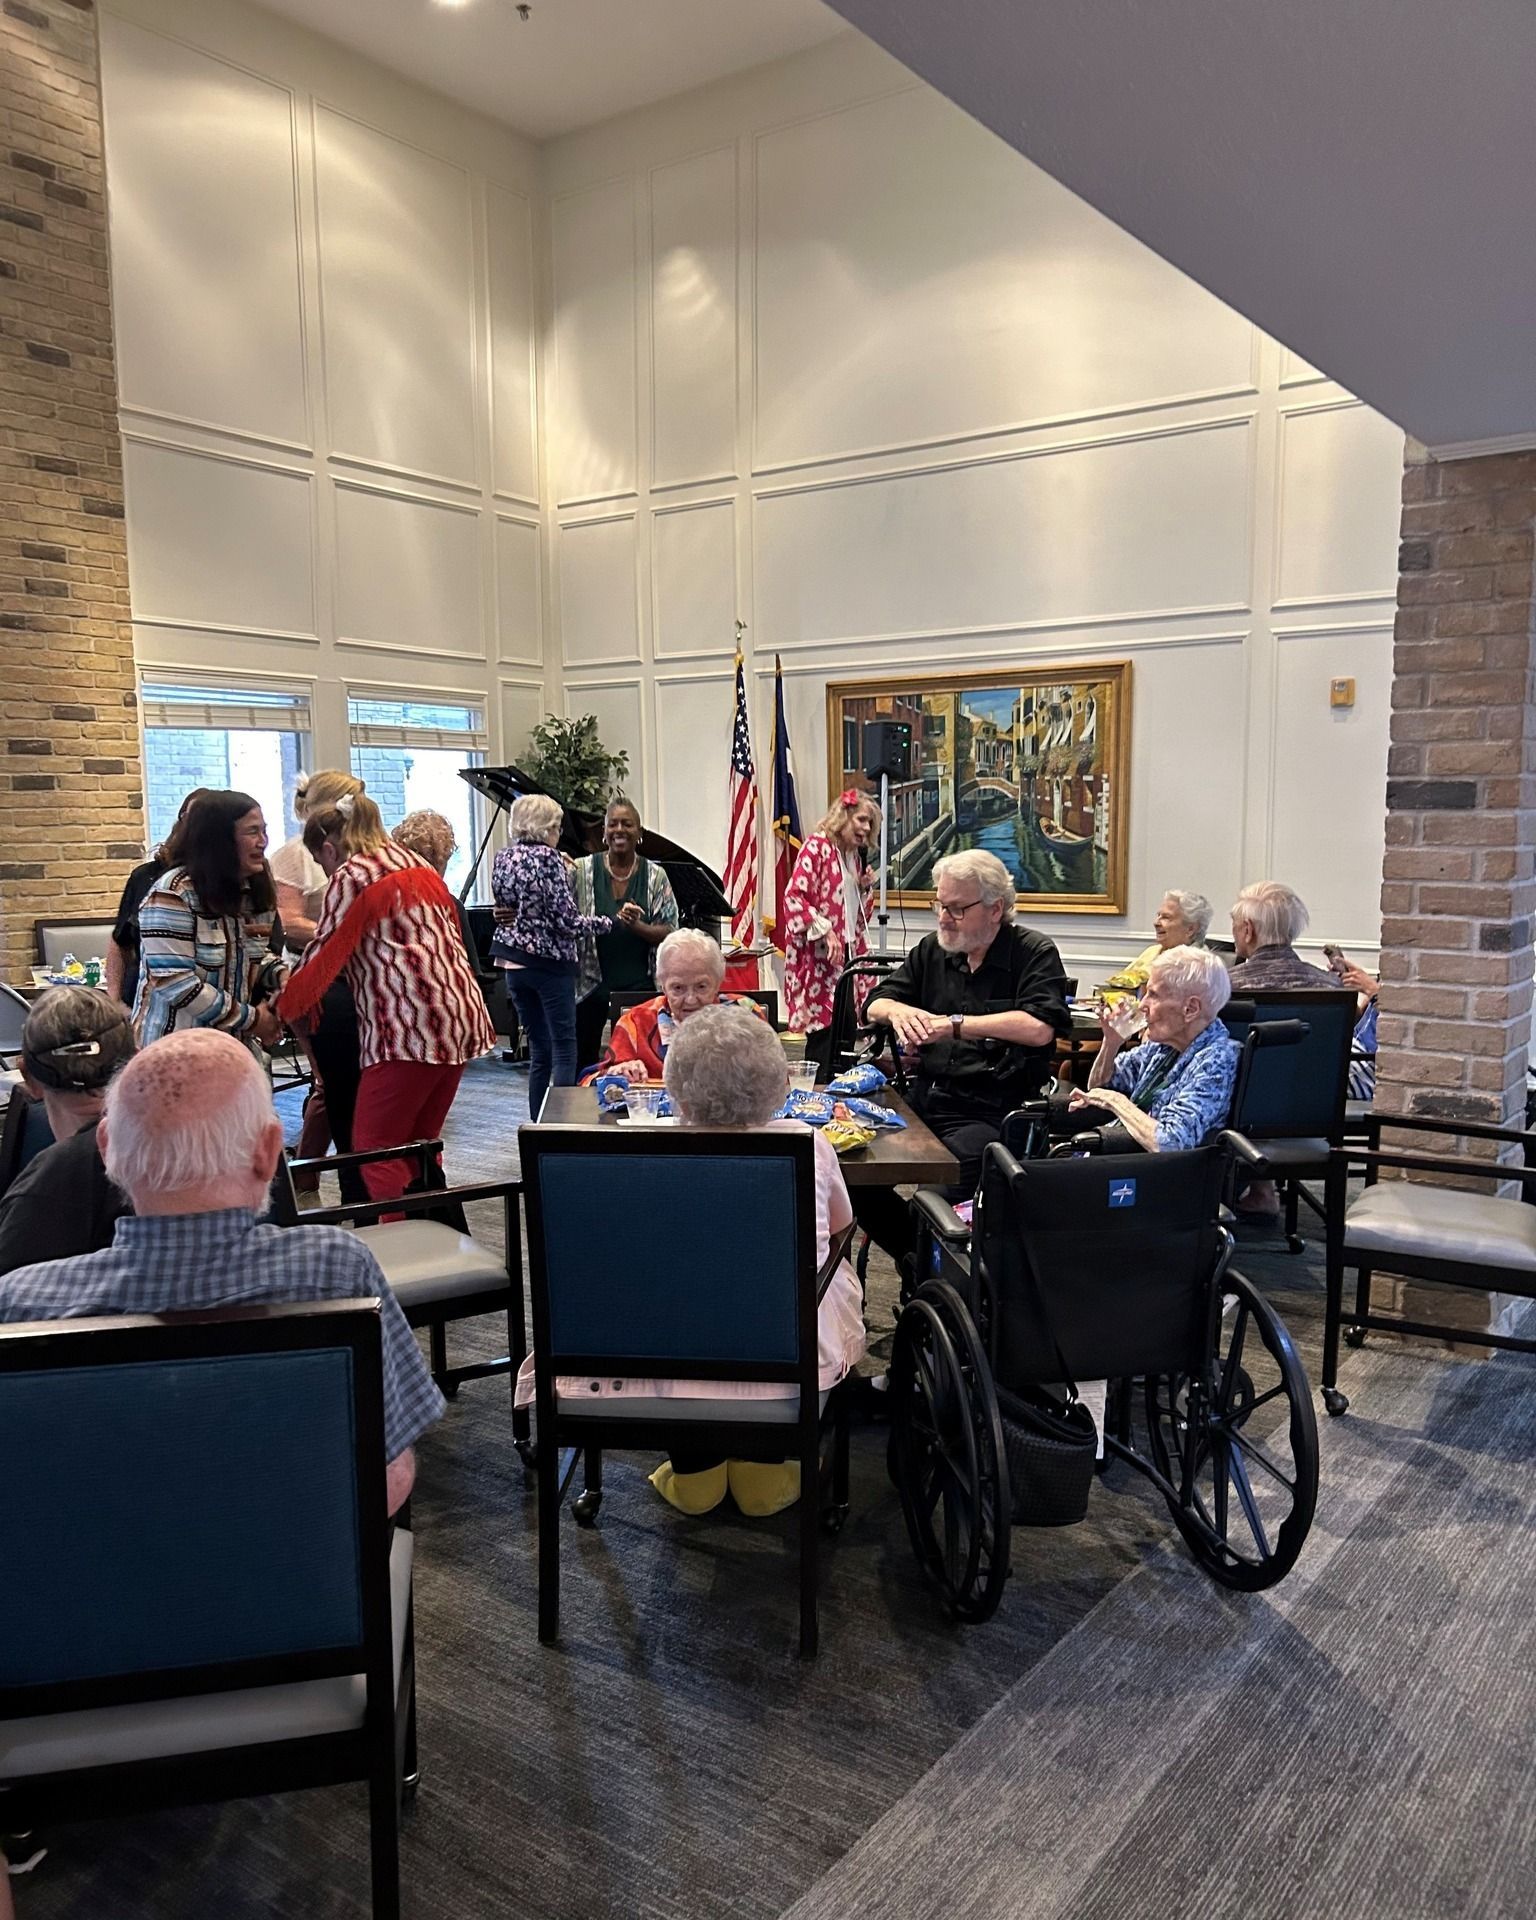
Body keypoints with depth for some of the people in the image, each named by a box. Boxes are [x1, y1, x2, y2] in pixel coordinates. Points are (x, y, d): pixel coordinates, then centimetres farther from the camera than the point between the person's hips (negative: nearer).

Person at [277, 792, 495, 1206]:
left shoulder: (351, 876, -2)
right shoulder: (418, 866, 21)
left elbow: (321, 956, -2)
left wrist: (282, 1009, 12)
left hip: (410, 1025, -9)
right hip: (461, 1017, 9)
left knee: (375, 1151, -3)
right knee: (419, 1146, 16)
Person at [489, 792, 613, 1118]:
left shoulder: (502, 859, 7)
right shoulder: (548, 858, -12)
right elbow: (567, 921, -15)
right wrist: (610, 922, -4)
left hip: (514, 963, 7)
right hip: (550, 962, -7)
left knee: (539, 1050, 12)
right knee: (564, 1049, -2)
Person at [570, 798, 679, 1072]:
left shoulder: (656, 876, 2)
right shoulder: (581, 871, -1)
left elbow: (669, 934, -1)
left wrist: (636, 925, -19)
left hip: (639, 986, 0)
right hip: (590, 984, 0)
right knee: (582, 1062, 10)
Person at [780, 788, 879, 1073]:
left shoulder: (855, 855, 19)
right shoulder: (817, 846, -6)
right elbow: (794, 896, -16)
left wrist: (865, 888, 7)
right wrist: (825, 931, -21)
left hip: (848, 953, 8)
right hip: (818, 955, -8)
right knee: (824, 1027, -9)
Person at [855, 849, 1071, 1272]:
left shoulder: (1036, 954, 0)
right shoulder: (933, 950, 18)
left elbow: (1039, 1028, -16)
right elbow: (875, 1005, 18)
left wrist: (953, 1023, -11)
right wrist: (900, 1011, -7)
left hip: (991, 1112, -6)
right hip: (925, 1101, 6)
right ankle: (916, 1257, 8)